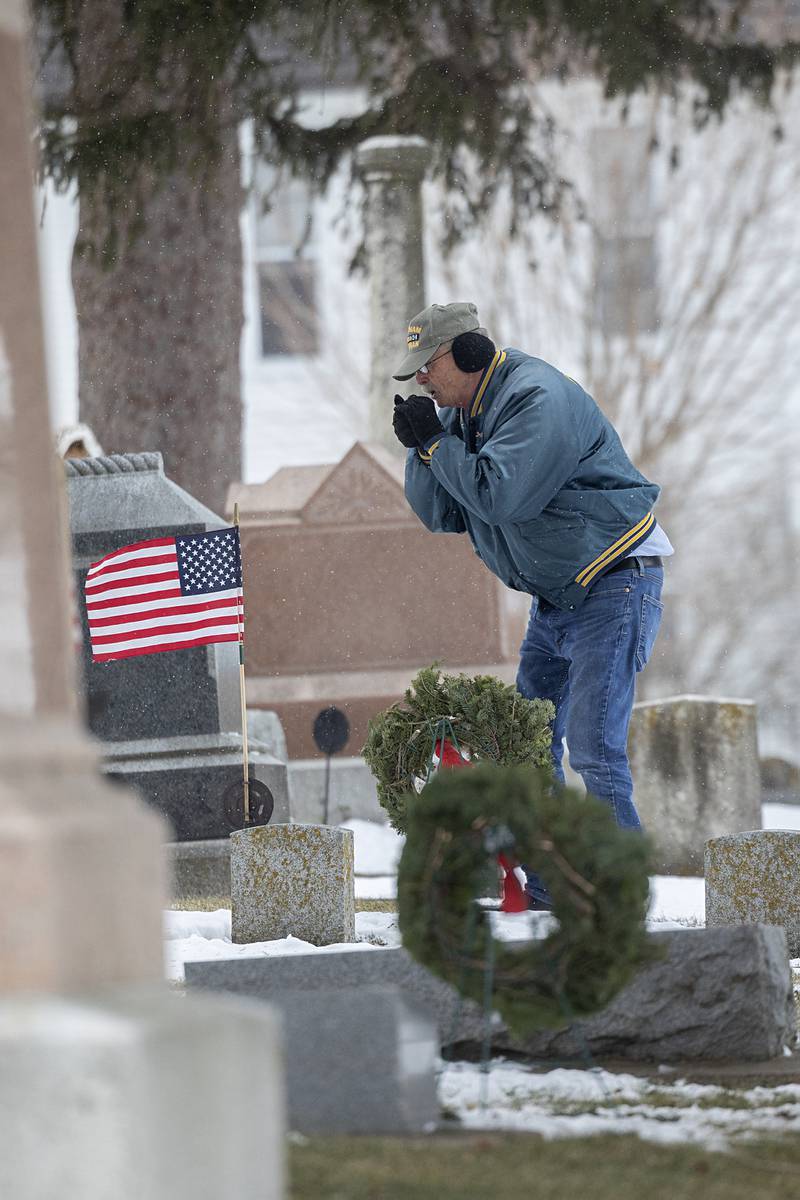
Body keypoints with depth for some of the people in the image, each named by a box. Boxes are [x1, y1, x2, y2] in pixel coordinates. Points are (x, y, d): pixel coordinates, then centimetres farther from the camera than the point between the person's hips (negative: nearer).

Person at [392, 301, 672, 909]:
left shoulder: (539, 399, -21)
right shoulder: (459, 413, 8)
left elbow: (498, 496, -30)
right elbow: (440, 514, 8)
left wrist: (434, 441, -18)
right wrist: (424, 445, -8)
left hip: (615, 588, -10)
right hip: (557, 596, 10)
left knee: (593, 749, -17)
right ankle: (548, 889, 16)